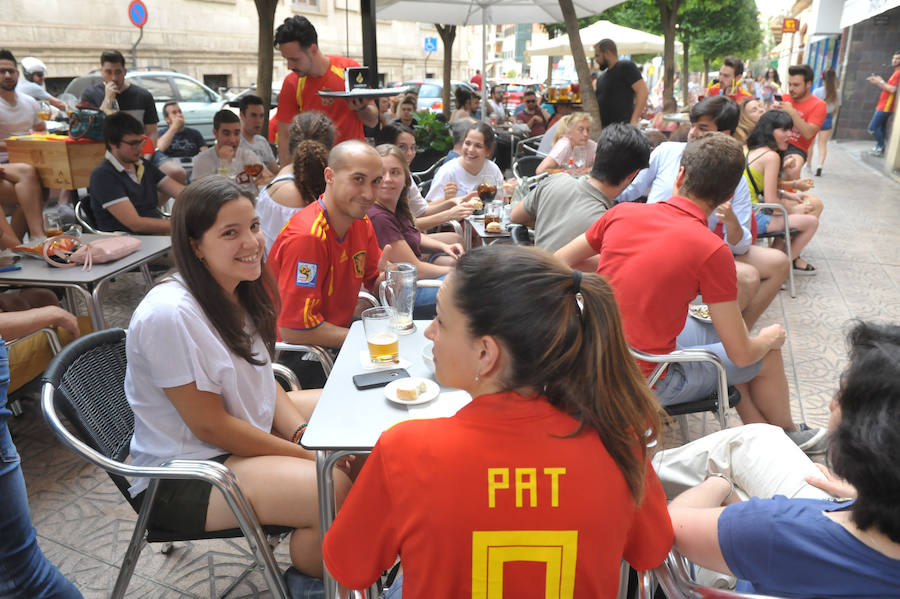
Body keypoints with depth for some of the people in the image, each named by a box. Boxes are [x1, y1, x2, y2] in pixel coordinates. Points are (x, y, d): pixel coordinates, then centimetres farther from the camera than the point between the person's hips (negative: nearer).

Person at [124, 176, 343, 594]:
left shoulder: (237, 292, -1)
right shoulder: (170, 314, -27)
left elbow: (258, 379, 7)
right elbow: (209, 425, -24)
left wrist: (302, 434, -10)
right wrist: (309, 457, -19)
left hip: (250, 427, 9)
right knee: (335, 489, -26)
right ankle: (307, 578, 7)